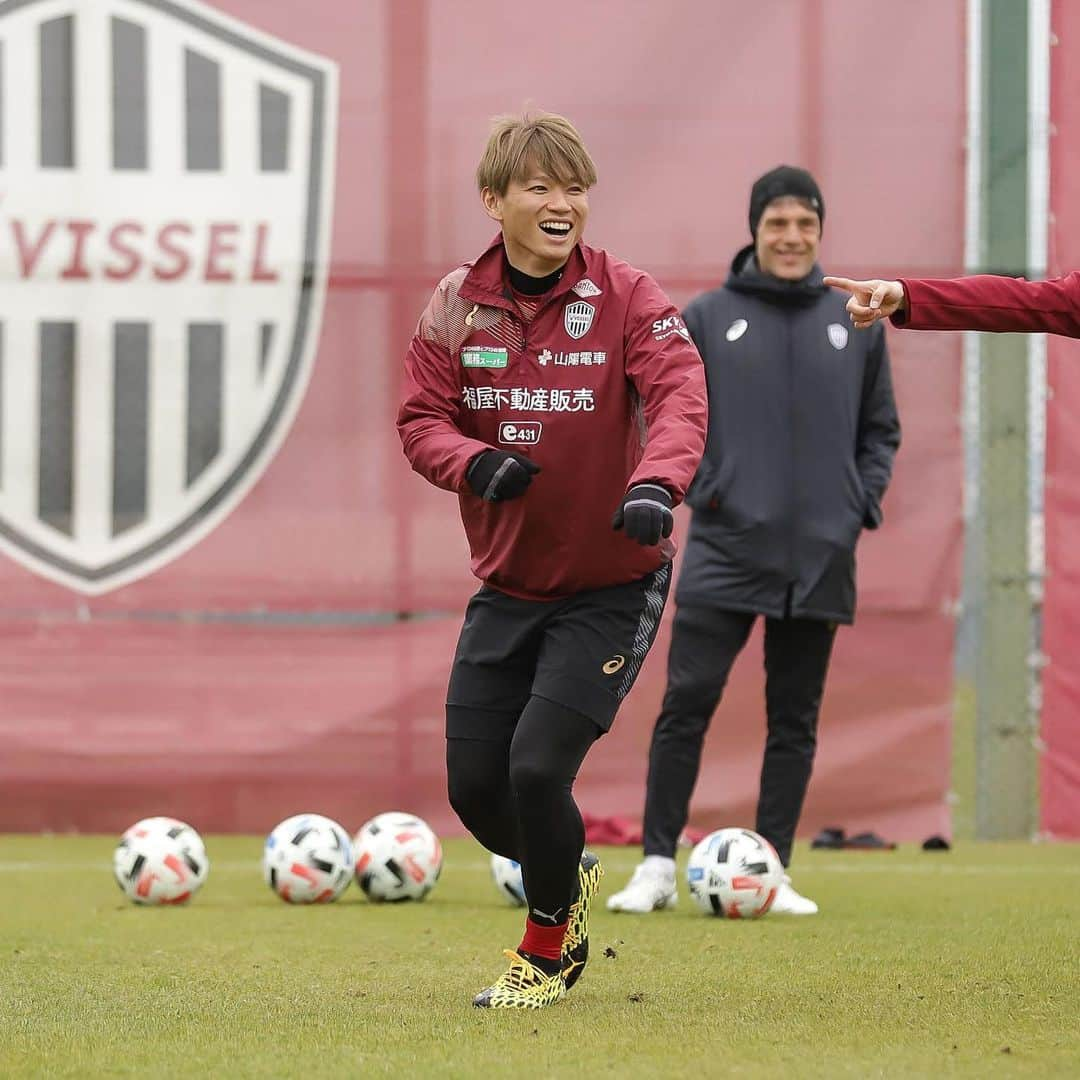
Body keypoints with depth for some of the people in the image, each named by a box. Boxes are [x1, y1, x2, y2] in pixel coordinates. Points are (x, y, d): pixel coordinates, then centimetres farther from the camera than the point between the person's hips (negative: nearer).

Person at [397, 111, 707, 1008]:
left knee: (539, 766, -15)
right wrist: (473, 462, -23)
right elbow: (422, 418, -1)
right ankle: (570, 877, 38)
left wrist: (656, 482, -43)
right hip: (506, 586, 4)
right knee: (474, 785, 4)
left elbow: (680, 392, -23)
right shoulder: (456, 306, 0)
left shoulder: (625, 297, -10)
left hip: (612, 586, -4)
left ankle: (547, 949, 11)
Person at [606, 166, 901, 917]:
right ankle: (658, 867, -1)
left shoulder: (856, 324, 9)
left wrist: (865, 502, 1)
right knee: (687, 703, -7)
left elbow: (880, 430, 15)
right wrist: (694, 483, -5)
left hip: (820, 558, 2)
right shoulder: (708, 318, 3)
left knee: (795, 720, 6)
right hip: (725, 551, -2)